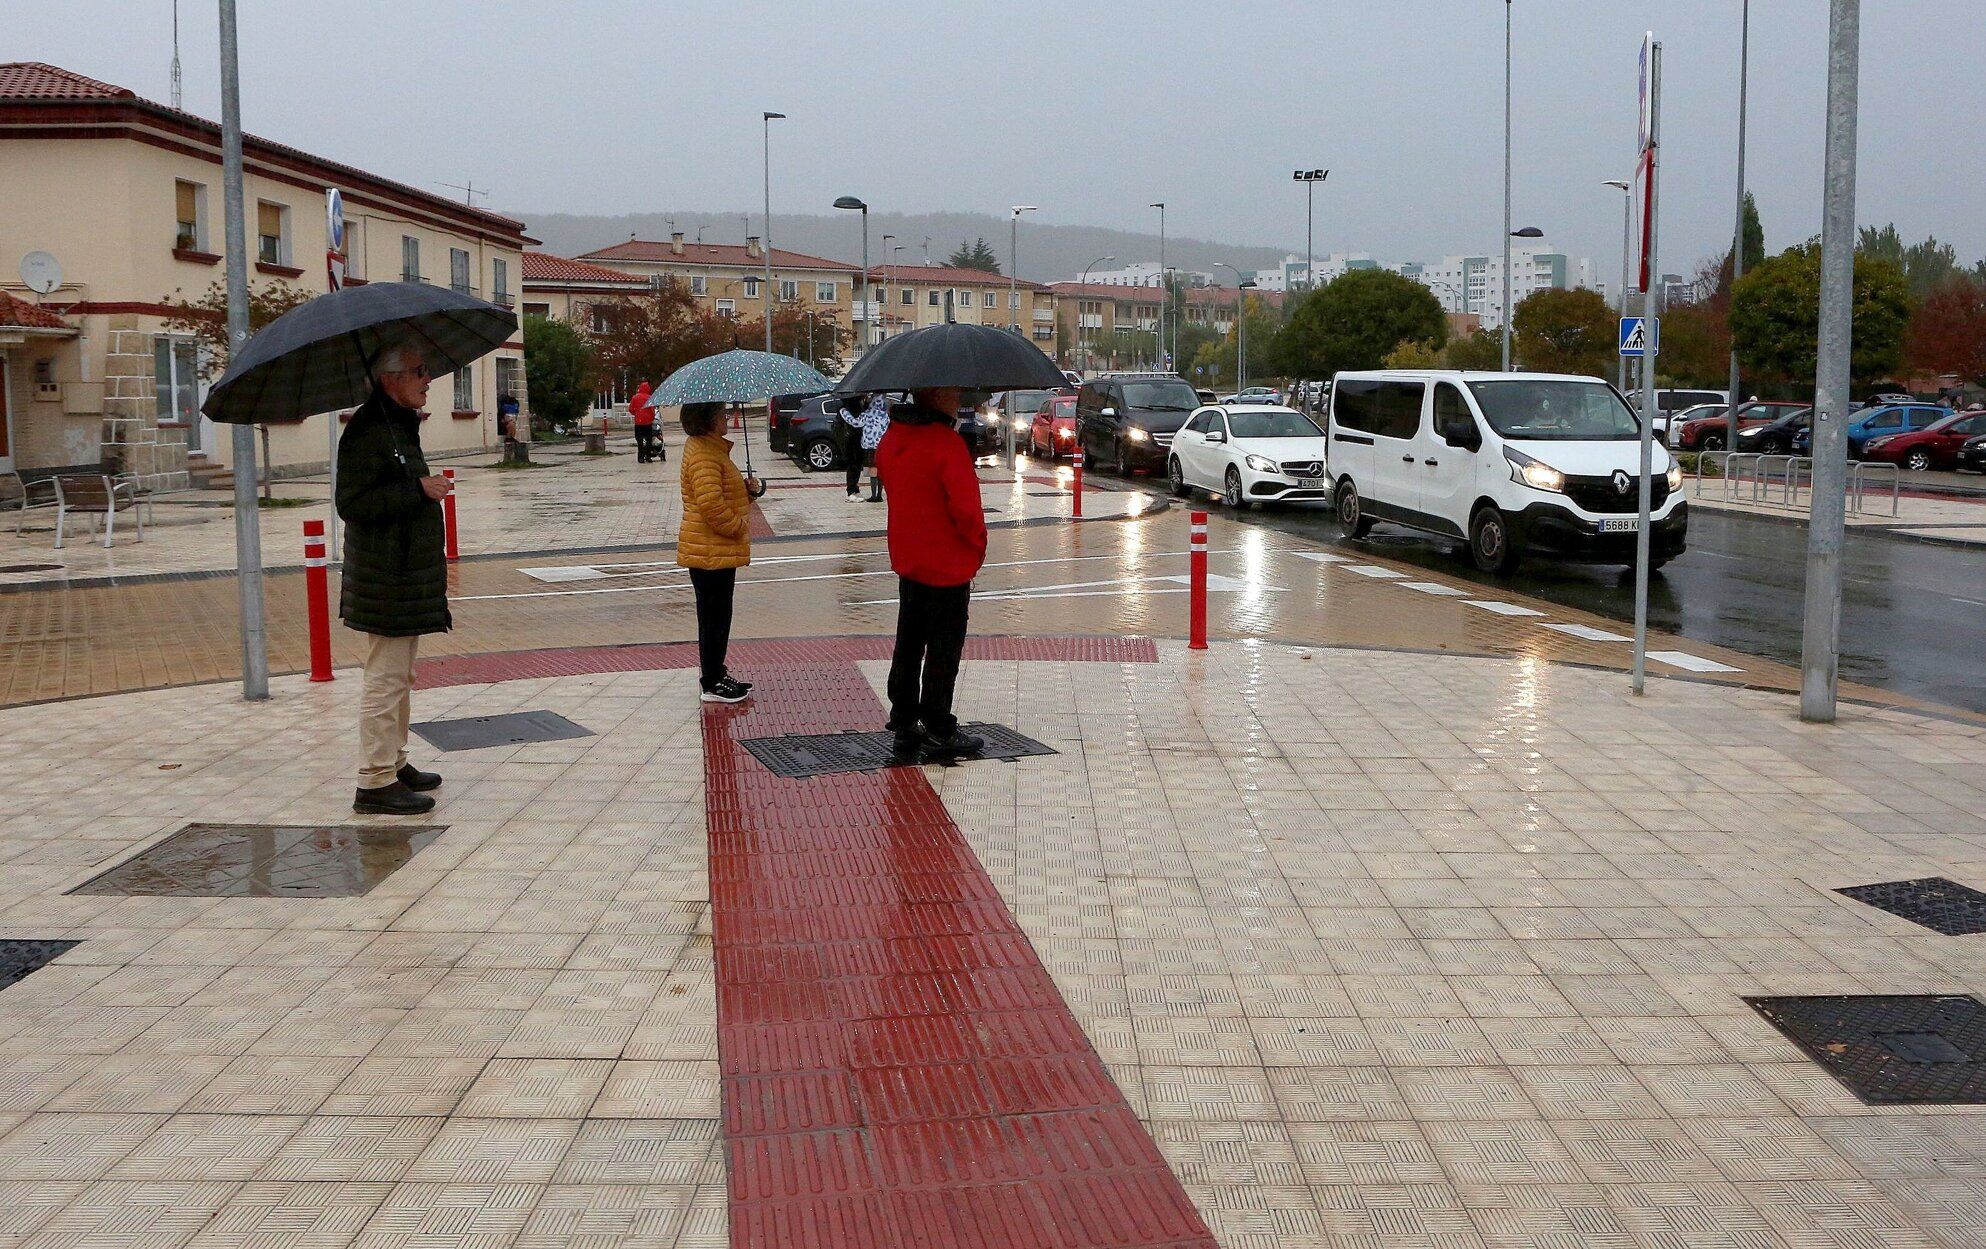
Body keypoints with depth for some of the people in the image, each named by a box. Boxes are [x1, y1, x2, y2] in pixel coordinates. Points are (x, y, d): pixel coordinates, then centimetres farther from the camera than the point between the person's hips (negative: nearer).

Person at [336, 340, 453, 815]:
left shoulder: (400, 425, 15)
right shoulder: (366, 431, -17)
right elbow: (352, 504, -23)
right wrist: (419, 490, -24)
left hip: (408, 574, 11)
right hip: (384, 579, -11)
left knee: (400, 676, 17)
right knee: (386, 678, -8)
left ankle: (394, 764, 28)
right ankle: (375, 783, -3)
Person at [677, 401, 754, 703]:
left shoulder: (711, 447, 14)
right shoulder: (704, 455, -20)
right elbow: (711, 505, -28)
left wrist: (746, 489, 10)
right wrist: (739, 526, -15)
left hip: (716, 550, 11)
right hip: (711, 551, -11)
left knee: (716, 616, 18)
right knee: (714, 617, -2)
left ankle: (715, 673, 28)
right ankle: (713, 684, 6)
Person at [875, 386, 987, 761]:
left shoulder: (891, 438, 3)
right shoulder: (947, 443, -22)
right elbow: (965, 507, -23)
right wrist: (978, 546, -5)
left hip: (907, 561, 8)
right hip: (948, 566, -7)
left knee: (909, 646, 16)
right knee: (943, 652, 2)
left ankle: (904, 728, 23)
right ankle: (939, 734, 9)